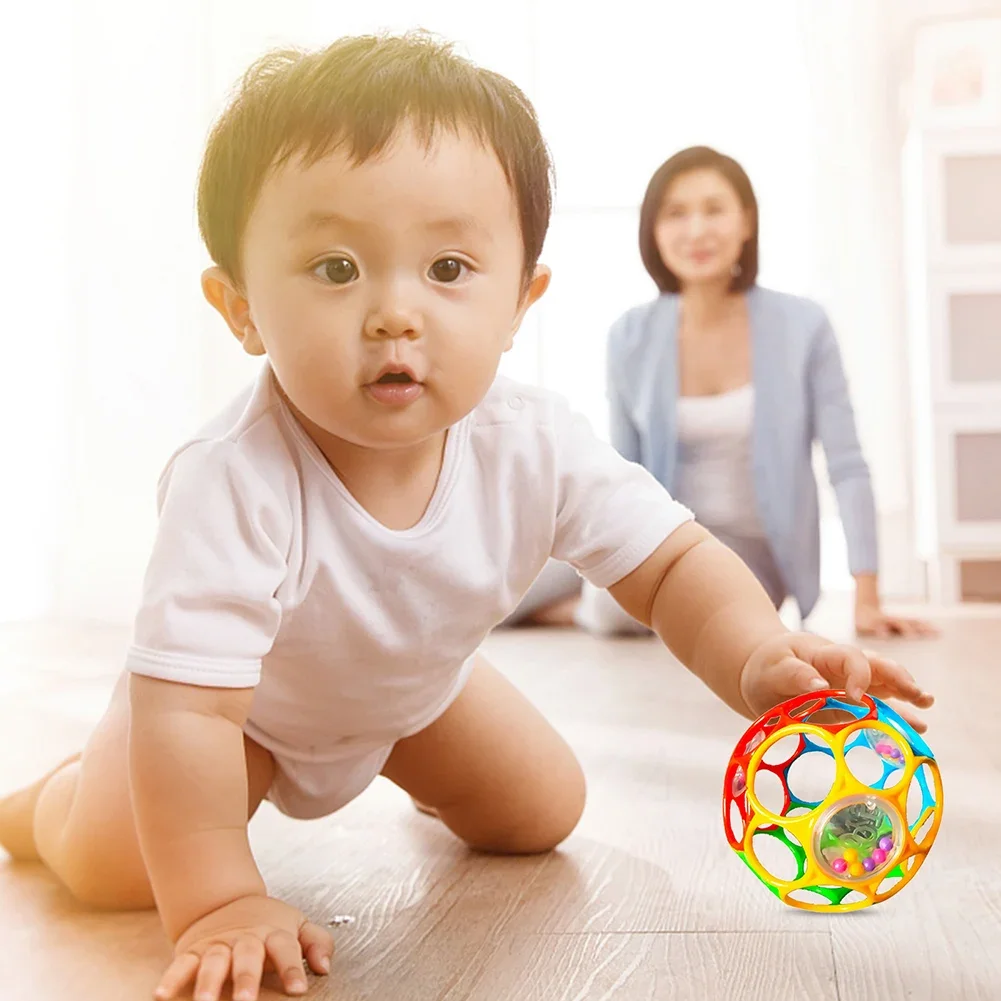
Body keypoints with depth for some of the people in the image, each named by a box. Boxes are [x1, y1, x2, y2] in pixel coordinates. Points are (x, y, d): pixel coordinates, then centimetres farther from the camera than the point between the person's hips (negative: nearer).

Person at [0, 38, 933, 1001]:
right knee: (113, 864, -15)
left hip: (415, 685, 4)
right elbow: (185, 709, -42)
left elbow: (675, 563, -23)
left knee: (542, 815, 10)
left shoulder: (536, 447, -32)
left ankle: (417, 776, 43)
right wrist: (218, 905, -40)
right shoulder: (233, 485, -46)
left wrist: (759, 662, -43)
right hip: (248, 701, -4)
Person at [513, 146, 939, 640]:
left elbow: (846, 464, -11)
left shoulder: (803, 326, -11)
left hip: (752, 550, -2)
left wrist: (867, 600, -15)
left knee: (621, 603, -33)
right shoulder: (631, 337, -4)